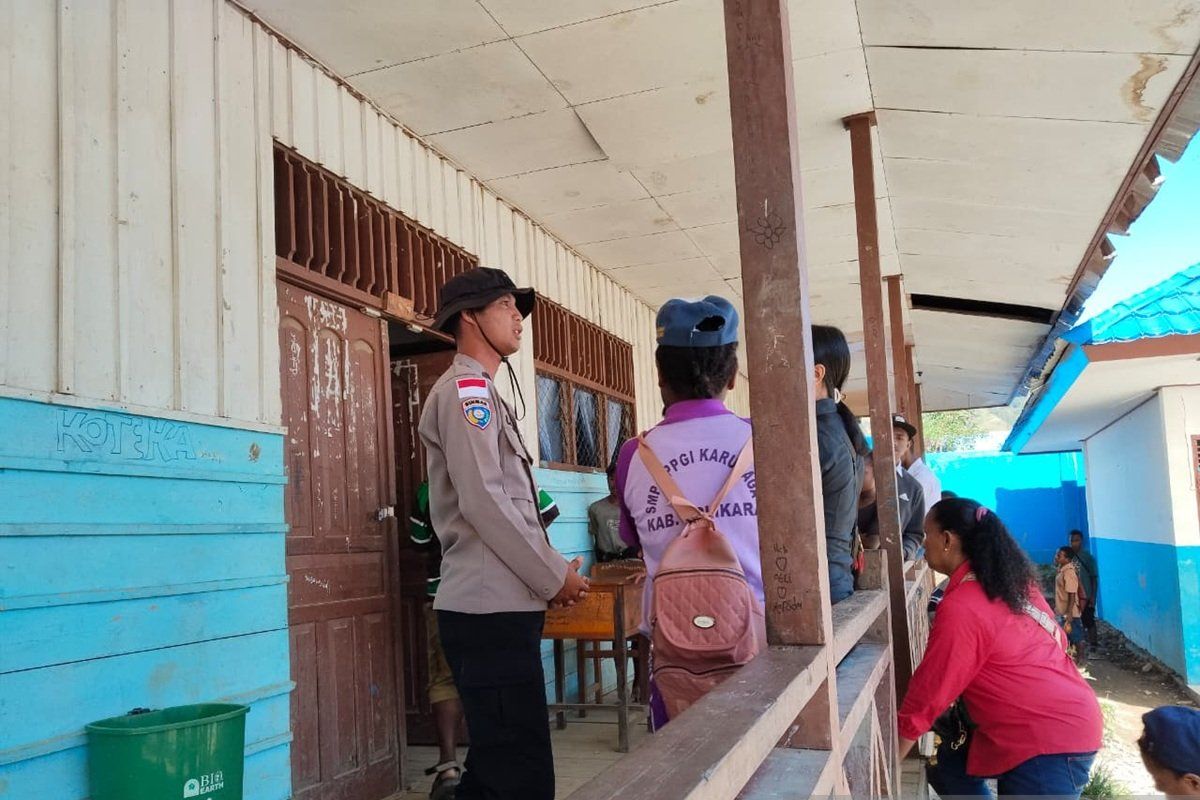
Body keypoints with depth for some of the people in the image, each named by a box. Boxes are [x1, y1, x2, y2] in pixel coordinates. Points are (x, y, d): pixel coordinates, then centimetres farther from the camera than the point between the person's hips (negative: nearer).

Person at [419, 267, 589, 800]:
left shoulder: (482, 393, 22)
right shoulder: (465, 388, -8)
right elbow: (483, 500, -19)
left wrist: (549, 572, 11)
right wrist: (555, 577, -11)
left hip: (501, 606, 10)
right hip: (490, 610, -10)